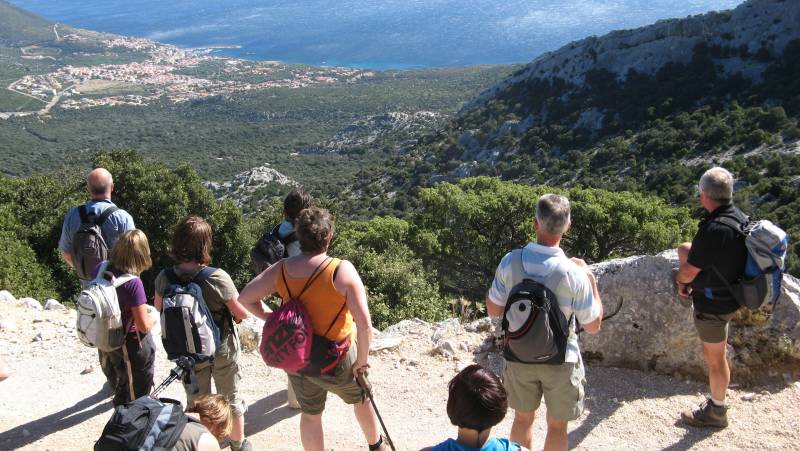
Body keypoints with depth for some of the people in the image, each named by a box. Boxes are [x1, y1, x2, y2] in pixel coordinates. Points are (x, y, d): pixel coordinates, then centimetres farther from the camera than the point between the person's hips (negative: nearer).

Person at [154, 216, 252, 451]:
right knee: (230, 399, 21)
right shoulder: (217, 278, -29)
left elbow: (158, 308, 2)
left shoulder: (164, 278, -18)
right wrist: (233, 316, 4)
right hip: (222, 350, -2)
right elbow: (242, 313, -18)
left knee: (195, 402, 23)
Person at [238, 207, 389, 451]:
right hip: (336, 361, -3)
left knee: (310, 414, 24)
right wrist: (362, 360, -11)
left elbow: (245, 297, -2)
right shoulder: (342, 270, -24)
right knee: (361, 398, 27)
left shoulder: (281, 270, -11)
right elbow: (364, 324, -25)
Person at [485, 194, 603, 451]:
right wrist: (591, 278, -2)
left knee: (523, 418, 23)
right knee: (557, 426, 19)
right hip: (560, 361, -2)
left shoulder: (510, 262, -17)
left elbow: (493, 311, -5)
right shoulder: (574, 273, -24)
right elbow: (593, 326, -10)